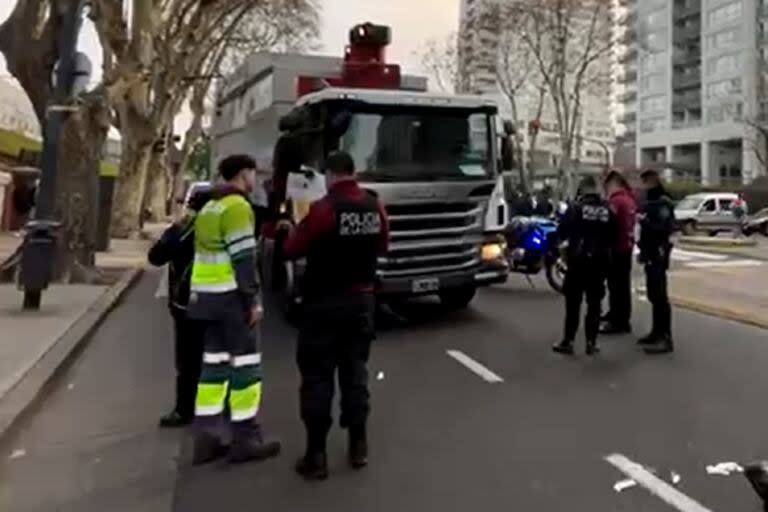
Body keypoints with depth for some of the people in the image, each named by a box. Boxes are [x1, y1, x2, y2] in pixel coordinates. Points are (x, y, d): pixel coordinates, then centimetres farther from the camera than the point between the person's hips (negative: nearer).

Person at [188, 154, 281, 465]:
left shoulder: (209, 208, 18)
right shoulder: (237, 206, -11)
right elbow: (243, 259, -18)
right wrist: (254, 300, -17)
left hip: (206, 296, 9)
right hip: (231, 296, -9)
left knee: (214, 364, 10)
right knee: (245, 365, -2)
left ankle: (205, 440, 13)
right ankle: (246, 441, 4)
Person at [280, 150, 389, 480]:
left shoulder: (324, 209, -16)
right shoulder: (375, 207, 1)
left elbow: (292, 251, -8)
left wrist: (296, 231, 11)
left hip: (325, 301, -5)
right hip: (361, 298, 5)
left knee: (317, 376, 2)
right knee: (355, 370, 14)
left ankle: (316, 455, 6)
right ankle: (358, 446, 20)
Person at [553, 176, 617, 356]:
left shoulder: (576, 208, -10)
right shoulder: (608, 209, 3)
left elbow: (562, 232, -9)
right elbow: (614, 236, 7)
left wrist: (566, 238, 11)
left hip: (578, 260, -3)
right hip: (600, 261, 3)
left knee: (573, 303, 4)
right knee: (594, 303, 8)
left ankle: (568, 341, 6)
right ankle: (591, 343, 9)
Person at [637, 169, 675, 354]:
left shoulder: (663, 203, -12)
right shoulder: (650, 202, 16)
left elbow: (664, 228, -24)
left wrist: (643, 220, -25)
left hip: (659, 253, -10)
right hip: (650, 253, 10)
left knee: (660, 295, -11)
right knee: (653, 294, 15)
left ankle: (666, 338, -10)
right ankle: (657, 332, 25)